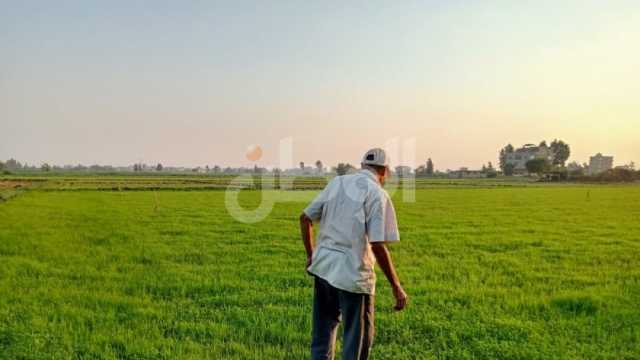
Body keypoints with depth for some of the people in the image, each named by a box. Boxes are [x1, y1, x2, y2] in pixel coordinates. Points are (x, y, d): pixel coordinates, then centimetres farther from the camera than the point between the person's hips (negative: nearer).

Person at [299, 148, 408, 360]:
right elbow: (378, 246, -17)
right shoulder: (377, 195, -10)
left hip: (322, 267, 6)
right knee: (358, 338, 11)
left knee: (323, 332, 21)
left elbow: (305, 218, 9)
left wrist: (311, 255, 20)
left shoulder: (337, 182, 8)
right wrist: (396, 287, -10)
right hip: (353, 273, -6)